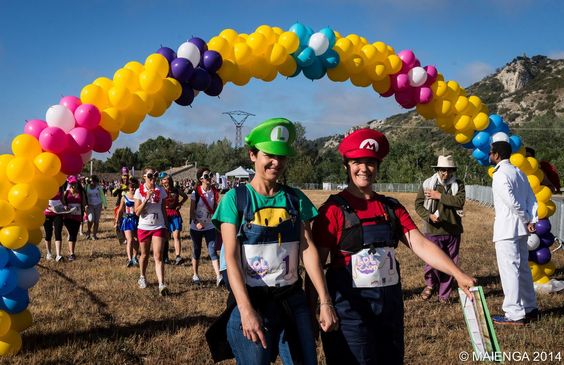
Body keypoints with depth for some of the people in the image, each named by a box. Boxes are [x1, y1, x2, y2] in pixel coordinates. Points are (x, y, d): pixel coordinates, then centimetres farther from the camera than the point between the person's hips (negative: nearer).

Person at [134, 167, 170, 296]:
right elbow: (137, 212, -11)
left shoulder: (161, 191, 1)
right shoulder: (139, 191, -4)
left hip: (158, 227, 0)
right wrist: (147, 199, -21)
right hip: (144, 227, 0)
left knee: (158, 256, -11)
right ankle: (142, 278, 38)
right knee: (144, 255, 15)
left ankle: (161, 285, -18)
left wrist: (166, 226, 9)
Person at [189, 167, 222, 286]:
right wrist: (196, 222, -22)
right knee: (196, 251, 11)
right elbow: (192, 210, -8)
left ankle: (218, 277, -16)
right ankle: (195, 275, 25)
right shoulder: (196, 192, -8)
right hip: (196, 227, -1)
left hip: (210, 226, 1)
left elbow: (215, 208, 7)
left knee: (212, 251, -8)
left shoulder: (214, 192, -1)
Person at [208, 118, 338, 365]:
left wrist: (325, 301, -10)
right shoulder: (235, 198, -6)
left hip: (293, 301, 3)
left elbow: (307, 249, -1)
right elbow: (231, 257, -12)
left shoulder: (296, 199, 5)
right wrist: (246, 310, -23)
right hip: (251, 300, -3)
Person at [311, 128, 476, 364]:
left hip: (390, 303, 6)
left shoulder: (391, 207, 7)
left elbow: (420, 244, -2)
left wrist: (458, 274, -15)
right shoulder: (334, 209, -8)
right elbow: (316, 263, -8)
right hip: (350, 307, -5)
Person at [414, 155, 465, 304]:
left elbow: (460, 201, -14)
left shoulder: (458, 184, 2)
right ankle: (430, 284, 23)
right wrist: (429, 216, -14)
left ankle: (444, 294, 22)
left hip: (453, 231, 2)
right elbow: (418, 204, 2)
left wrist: (440, 196, -16)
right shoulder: (428, 184, -1)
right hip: (433, 231, -2)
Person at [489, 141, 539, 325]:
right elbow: (531, 198, 7)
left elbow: (512, 201, -20)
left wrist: (525, 219, -7)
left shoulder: (500, 175, -13)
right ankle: (530, 308, 26)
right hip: (521, 228, 9)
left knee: (509, 270, -5)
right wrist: (532, 220, -1)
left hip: (507, 229, -9)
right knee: (522, 268, 17)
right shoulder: (518, 172, 14)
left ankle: (514, 315, -3)